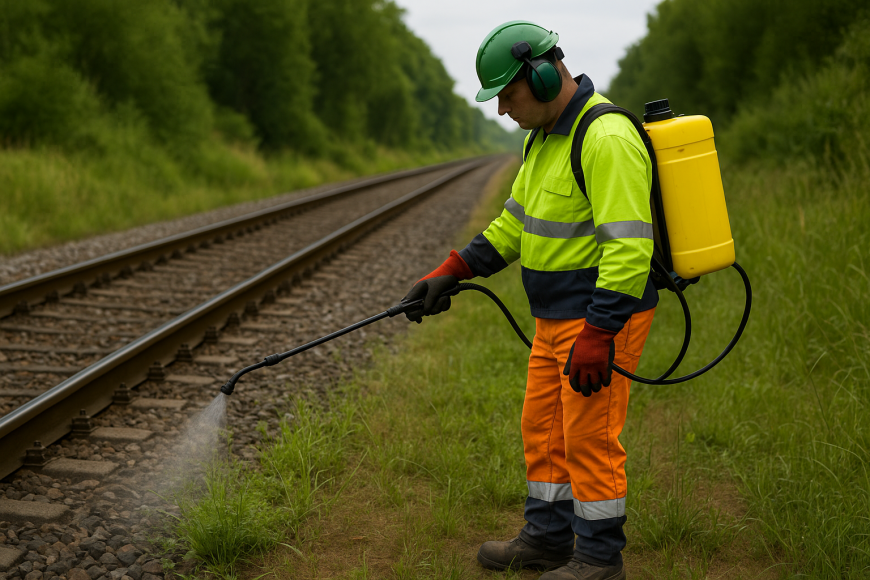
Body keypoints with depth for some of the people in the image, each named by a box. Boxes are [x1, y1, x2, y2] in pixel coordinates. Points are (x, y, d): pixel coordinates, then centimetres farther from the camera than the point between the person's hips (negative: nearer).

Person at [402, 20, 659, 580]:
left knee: (589, 436, 0)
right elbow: (515, 224, 18)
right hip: (557, 318, 10)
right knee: (543, 428, 16)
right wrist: (449, 274, 11)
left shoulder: (606, 139, -21)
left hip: (605, 317, -10)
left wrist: (597, 336, -28)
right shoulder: (544, 137, 12)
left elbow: (629, 245, -27)